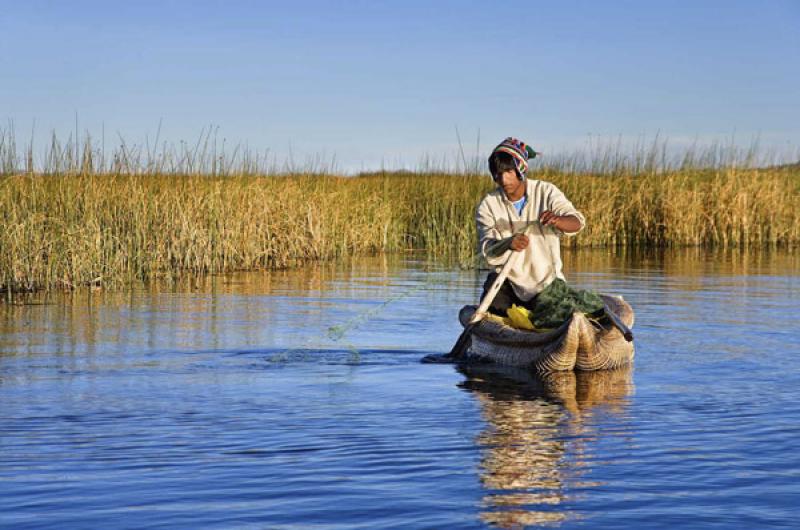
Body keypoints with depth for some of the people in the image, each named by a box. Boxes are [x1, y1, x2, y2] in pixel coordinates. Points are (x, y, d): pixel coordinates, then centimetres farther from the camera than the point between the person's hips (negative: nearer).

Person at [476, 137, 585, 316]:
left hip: (547, 280, 0)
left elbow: (577, 223, -20)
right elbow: (488, 252, -18)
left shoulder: (545, 192, -7)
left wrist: (557, 220, -44)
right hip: (507, 279, 0)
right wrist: (508, 244, -41)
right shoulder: (488, 206, -6)